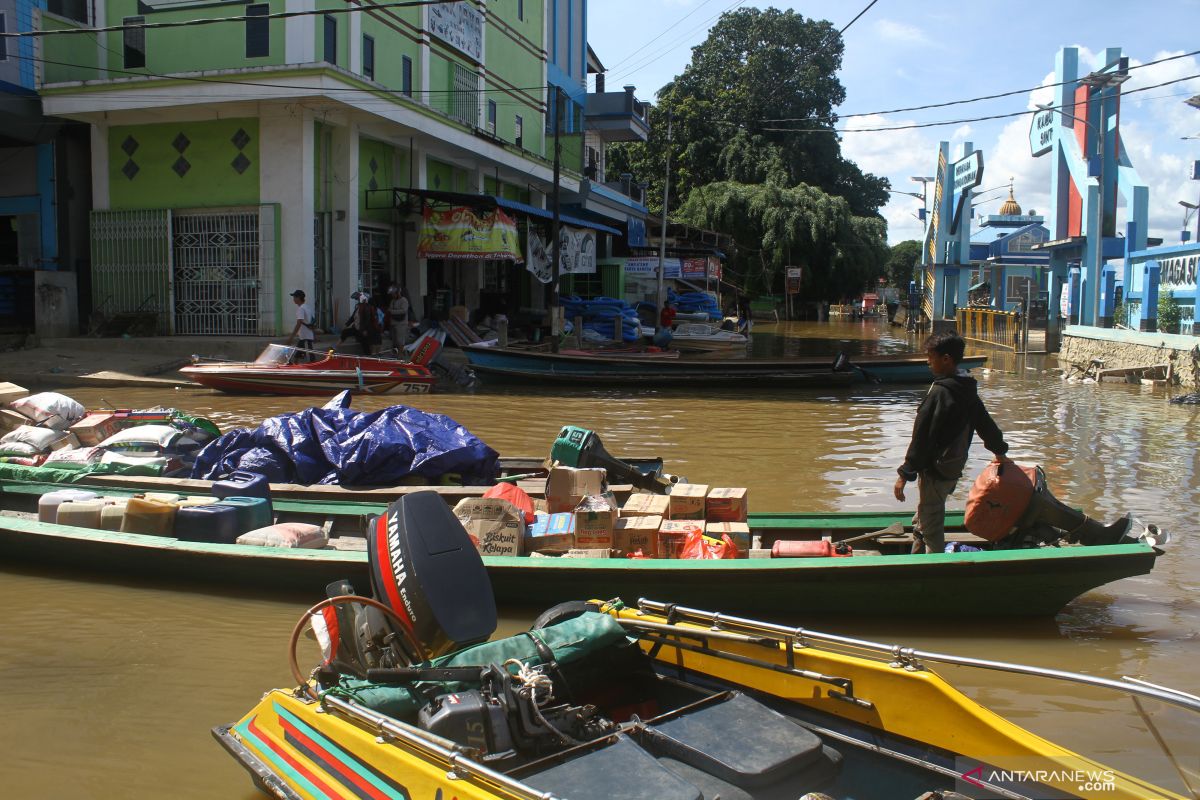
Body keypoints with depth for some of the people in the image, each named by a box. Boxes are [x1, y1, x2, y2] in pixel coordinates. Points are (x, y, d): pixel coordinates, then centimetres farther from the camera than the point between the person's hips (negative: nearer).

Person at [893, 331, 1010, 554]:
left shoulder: (940, 392, -21)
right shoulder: (967, 389, 6)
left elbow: (922, 438, -22)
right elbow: (985, 423, 20)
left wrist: (905, 474, -19)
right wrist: (1000, 450, 37)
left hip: (935, 470, -9)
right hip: (954, 466, 9)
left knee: (930, 527, 1)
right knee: (921, 522, 21)